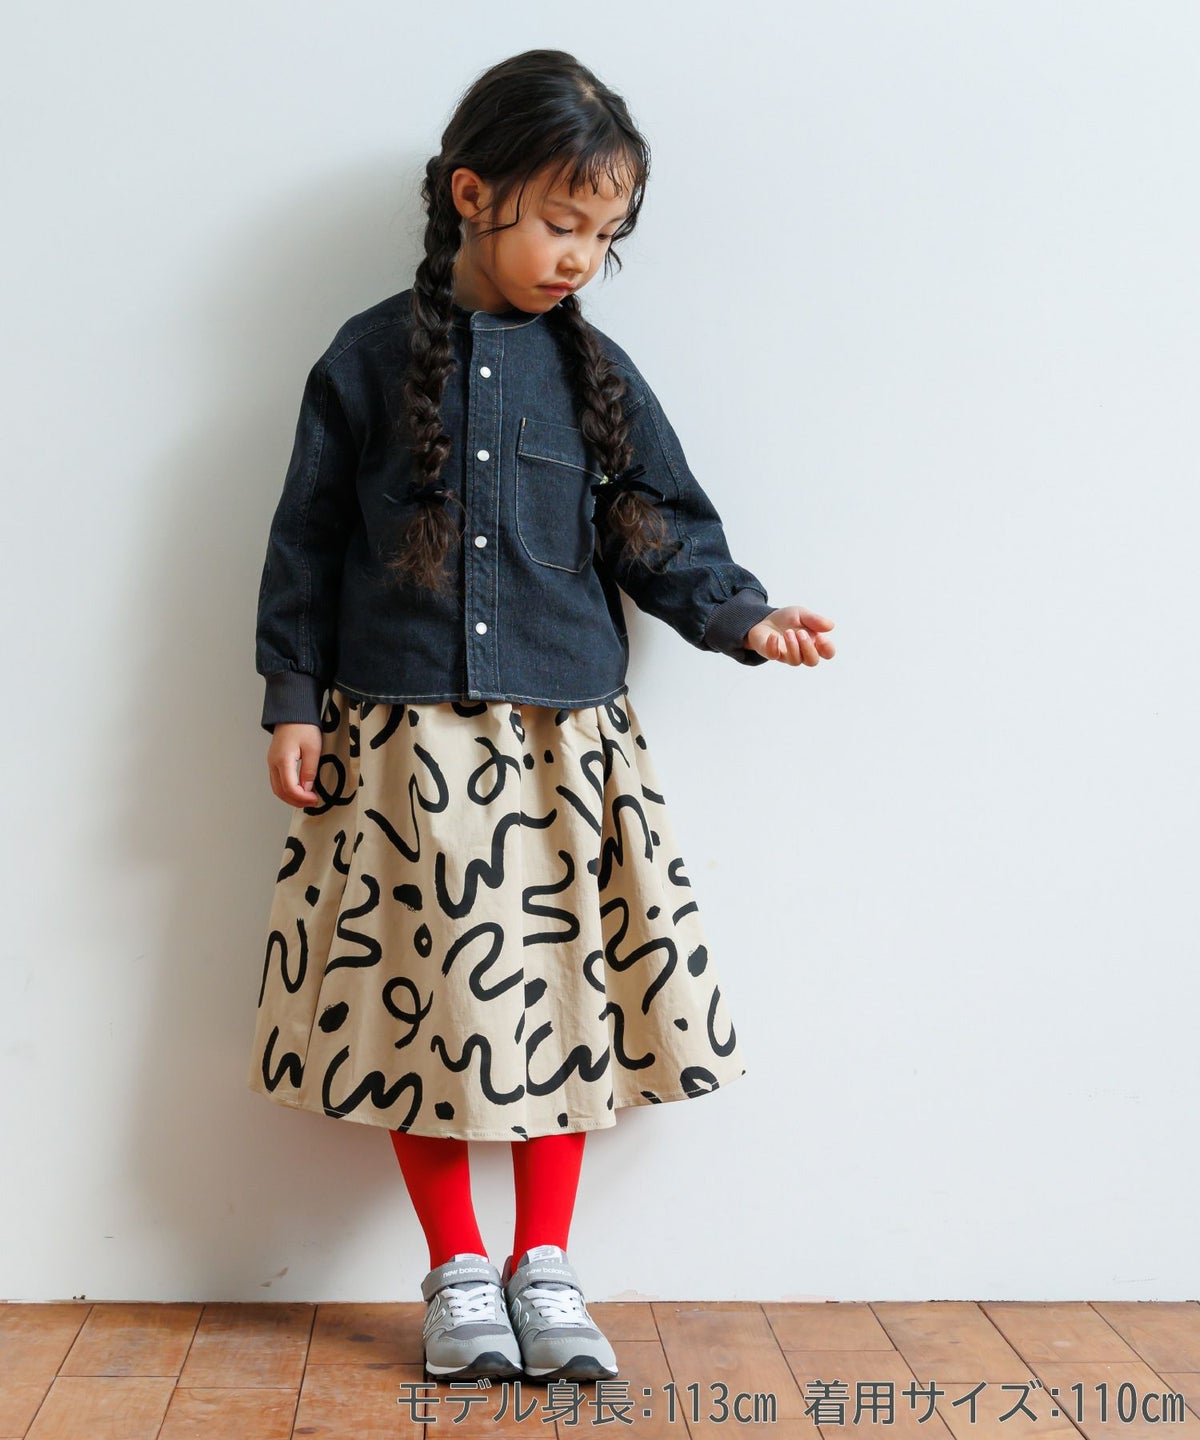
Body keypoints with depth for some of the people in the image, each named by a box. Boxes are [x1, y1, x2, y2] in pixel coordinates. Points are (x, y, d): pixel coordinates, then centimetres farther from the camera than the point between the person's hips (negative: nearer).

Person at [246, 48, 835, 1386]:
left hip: (567, 746, 2)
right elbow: (305, 541, 3)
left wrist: (742, 616, -8)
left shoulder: (597, 374, 6)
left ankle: (545, 1265, 22)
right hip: (402, 744, -2)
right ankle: (458, 1272, 21)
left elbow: (665, 530, 8)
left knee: (563, 995, 5)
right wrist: (293, 701, 0)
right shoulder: (373, 357, 1)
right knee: (422, 999, 4)